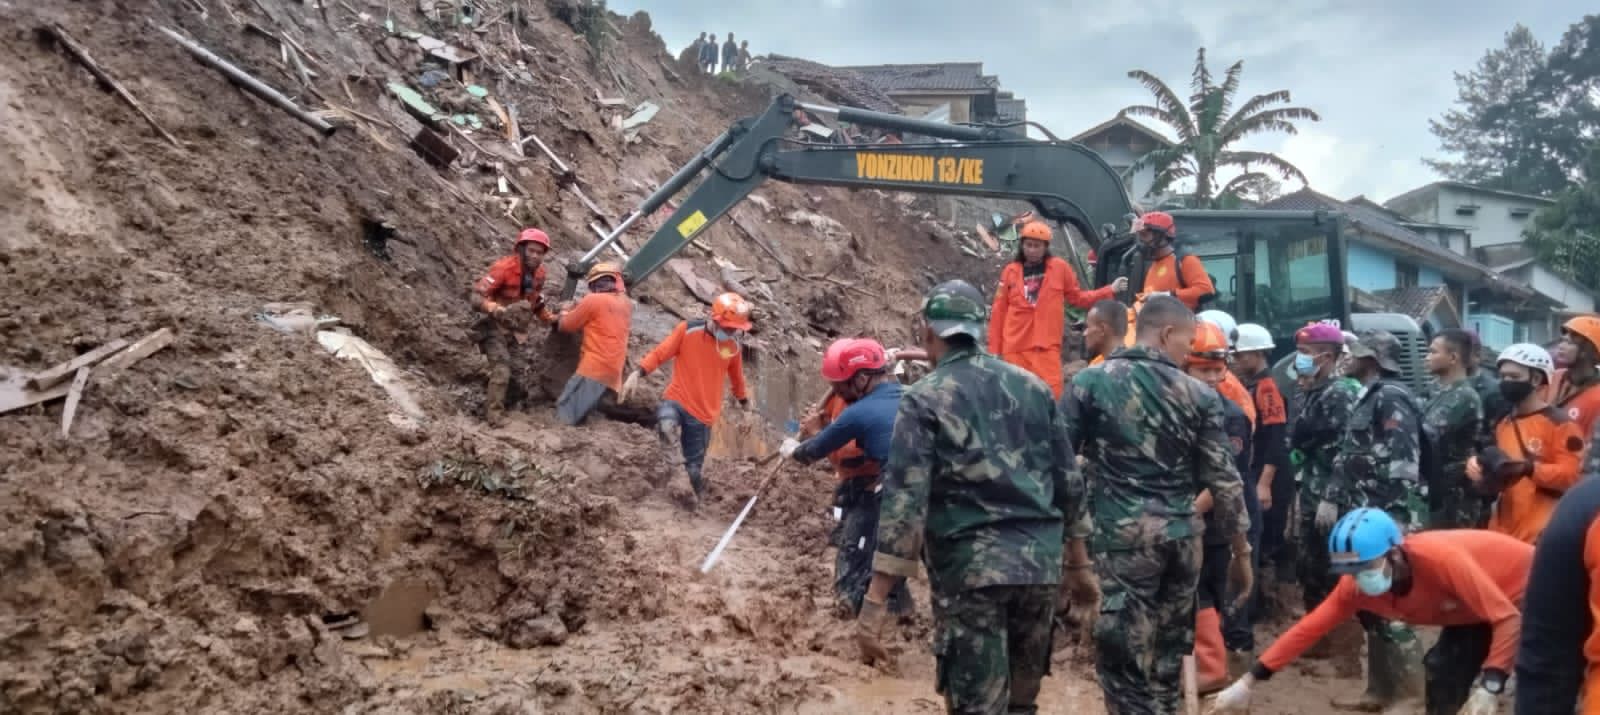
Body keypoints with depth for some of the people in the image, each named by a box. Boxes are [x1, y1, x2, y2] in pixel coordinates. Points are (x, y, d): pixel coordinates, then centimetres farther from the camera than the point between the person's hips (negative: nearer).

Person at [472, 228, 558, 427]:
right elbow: (477, 295, -25)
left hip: (516, 330, 8)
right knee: (501, 368, -21)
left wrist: (551, 318, 9)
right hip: (495, 327, -8)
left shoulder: (539, 273, 2)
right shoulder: (504, 268, -21)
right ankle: (493, 414, -18)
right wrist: (495, 309, -41)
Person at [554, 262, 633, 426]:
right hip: (614, 371, 8)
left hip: (594, 368, -8)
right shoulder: (626, 304, 14)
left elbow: (566, 325, 5)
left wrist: (564, 314, 25)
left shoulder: (593, 300, -6)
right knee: (578, 416, 10)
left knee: (565, 415, -13)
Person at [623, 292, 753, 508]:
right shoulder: (687, 330, -9)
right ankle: (677, 471, -20)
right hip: (677, 400, -2)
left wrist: (744, 401, 32)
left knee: (693, 468, 5)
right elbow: (660, 353, -4)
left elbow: (736, 377, 19)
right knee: (666, 423, -38)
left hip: (703, 412, 2)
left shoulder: (733, 345, 1)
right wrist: (637, 373, -17)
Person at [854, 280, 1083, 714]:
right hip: (1041, 563, 5)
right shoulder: (1033, 386, 10)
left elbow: (904, 500, -14)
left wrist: (874, 603, -15)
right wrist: (1077, 557, 25)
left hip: (971, 567, -5)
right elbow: (1069, 481, 13)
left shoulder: (925, 399, -6)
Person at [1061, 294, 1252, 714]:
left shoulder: (1090, 383, 0)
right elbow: (1224, 480, 4)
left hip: (1120, 537, -3)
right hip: (1180, 539, 3)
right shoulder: (1199, 395, 5)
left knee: (1125, 663, 0)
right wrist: (1242, 552, 12)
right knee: (1166, 661, 18)